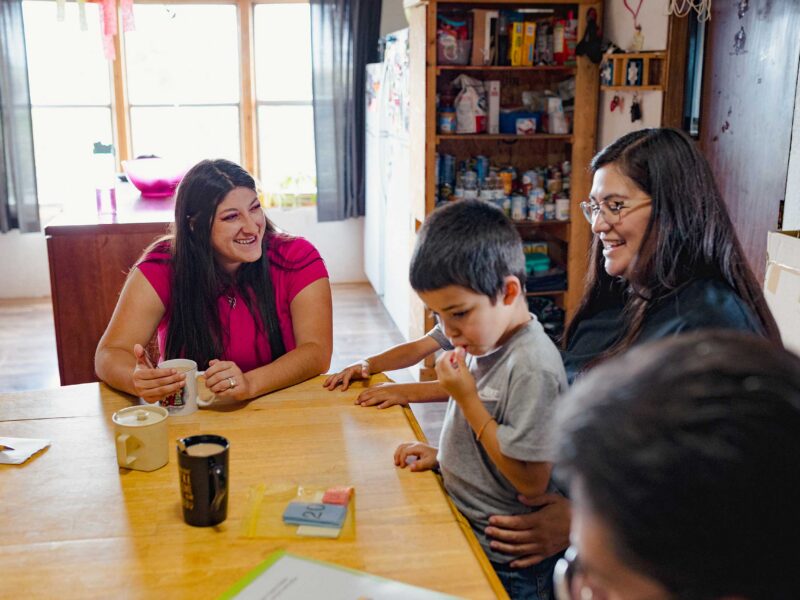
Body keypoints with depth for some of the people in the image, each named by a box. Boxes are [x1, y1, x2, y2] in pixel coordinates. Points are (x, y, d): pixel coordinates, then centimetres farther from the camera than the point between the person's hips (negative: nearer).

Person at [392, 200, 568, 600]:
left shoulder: (534, 368, -25)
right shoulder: (487, 341, 2)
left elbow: (531, 482, -23)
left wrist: (467, 398, -24)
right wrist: (442, 454, 1)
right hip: (463, 534, 8)